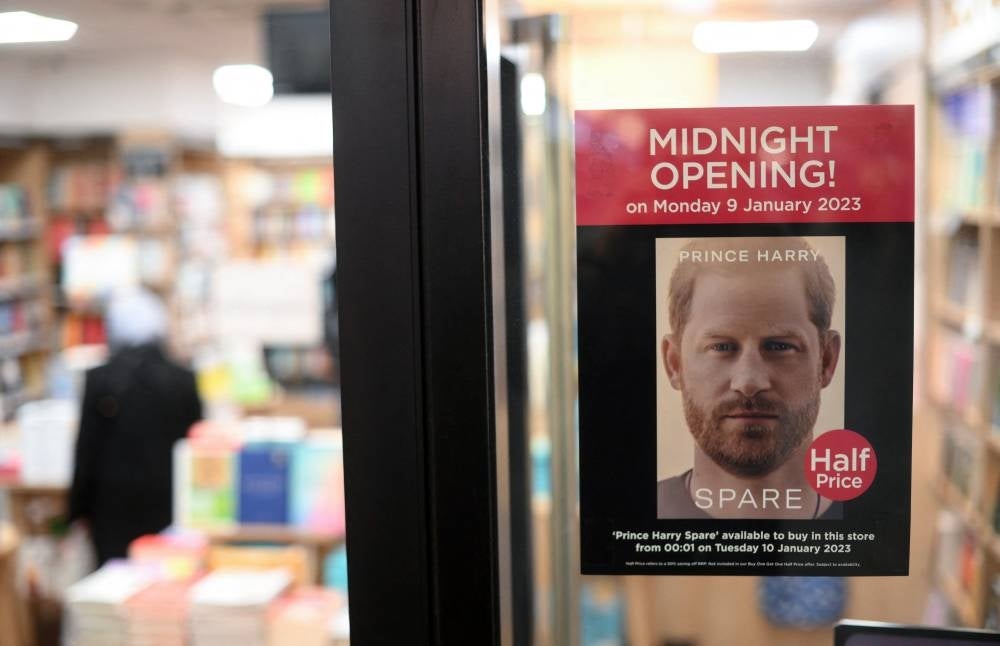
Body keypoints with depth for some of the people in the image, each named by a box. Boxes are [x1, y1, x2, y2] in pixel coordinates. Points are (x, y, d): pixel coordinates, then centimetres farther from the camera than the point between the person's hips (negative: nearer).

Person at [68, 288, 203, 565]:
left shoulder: (99, 380, -6)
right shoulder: (185, 381, -3)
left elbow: (87, 449, -2)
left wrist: (80, 508, 8)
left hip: (115, 503, -1)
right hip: (169, 504, 1)